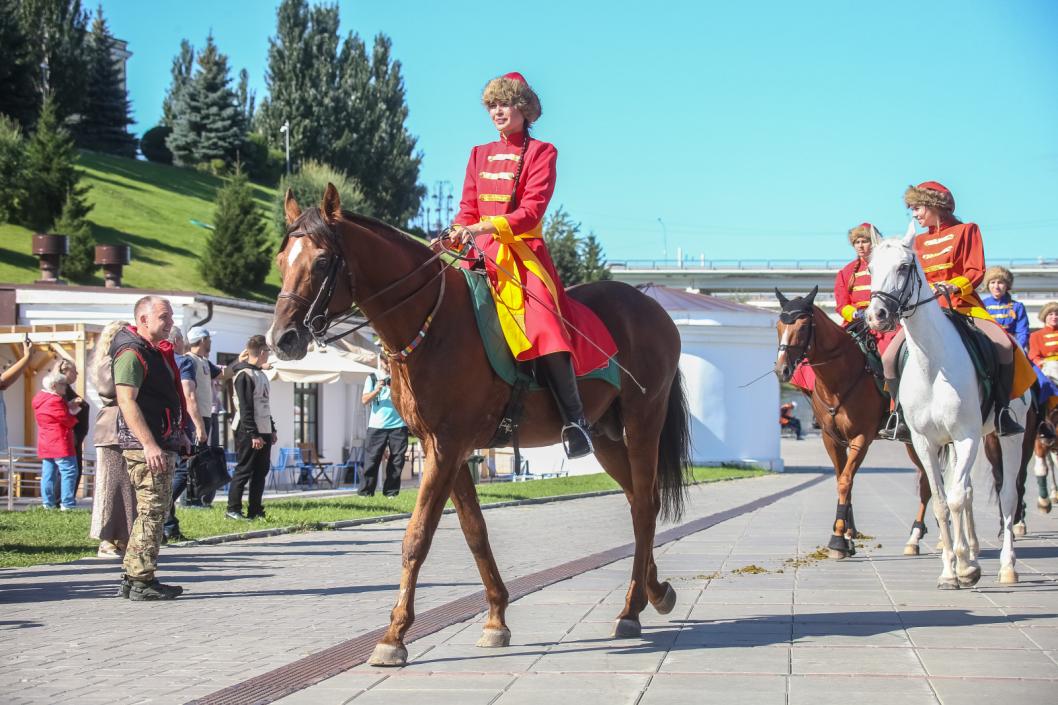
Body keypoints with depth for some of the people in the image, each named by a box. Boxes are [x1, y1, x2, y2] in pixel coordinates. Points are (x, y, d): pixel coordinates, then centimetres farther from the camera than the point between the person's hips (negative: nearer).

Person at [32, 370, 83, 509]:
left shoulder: (40, 399, 14)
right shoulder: (55, 401, -17)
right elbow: (69, 422, -15)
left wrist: (70, 406, 6)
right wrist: (73, 411, 6)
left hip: (45, 444, 10)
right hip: (60, 444, -10)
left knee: (48, 474, 8)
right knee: (69, 472, -8)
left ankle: (48, 503, 8)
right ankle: (68, 504, -11)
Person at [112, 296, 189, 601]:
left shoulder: (156, 351, 20)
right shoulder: (132, 352, -12)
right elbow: (127, 401, -21)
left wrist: (178, 434, 26)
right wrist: (149, 444, -27)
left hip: (162, 445, 10)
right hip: (145, 448, -10)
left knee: (154, 512, 12)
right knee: (151, 512, -10)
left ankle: (132, 578, 17)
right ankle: (141, 581, -7)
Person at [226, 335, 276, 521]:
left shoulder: (260, 374, 18)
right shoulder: (244, 375, -13)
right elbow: (245, 408, -18)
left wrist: (272, 429, 20)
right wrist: (253, 434, -21)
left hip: (263, 432, 9)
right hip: (249, 433, -9)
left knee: (261, 471, 9)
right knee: (244, 471, -4)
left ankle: (255, 510, 13)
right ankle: (233, 509, 2)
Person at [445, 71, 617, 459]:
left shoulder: (541, 153, 3)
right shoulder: (479, 155, 20)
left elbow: (531, 210, -10)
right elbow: (468, 208, 15)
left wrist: (485, 226, -24)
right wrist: (455, 235, -7)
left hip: (523, 251, -6)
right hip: (482, 254, 6)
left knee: (541, 326, -26)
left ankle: (574, 418, -25)